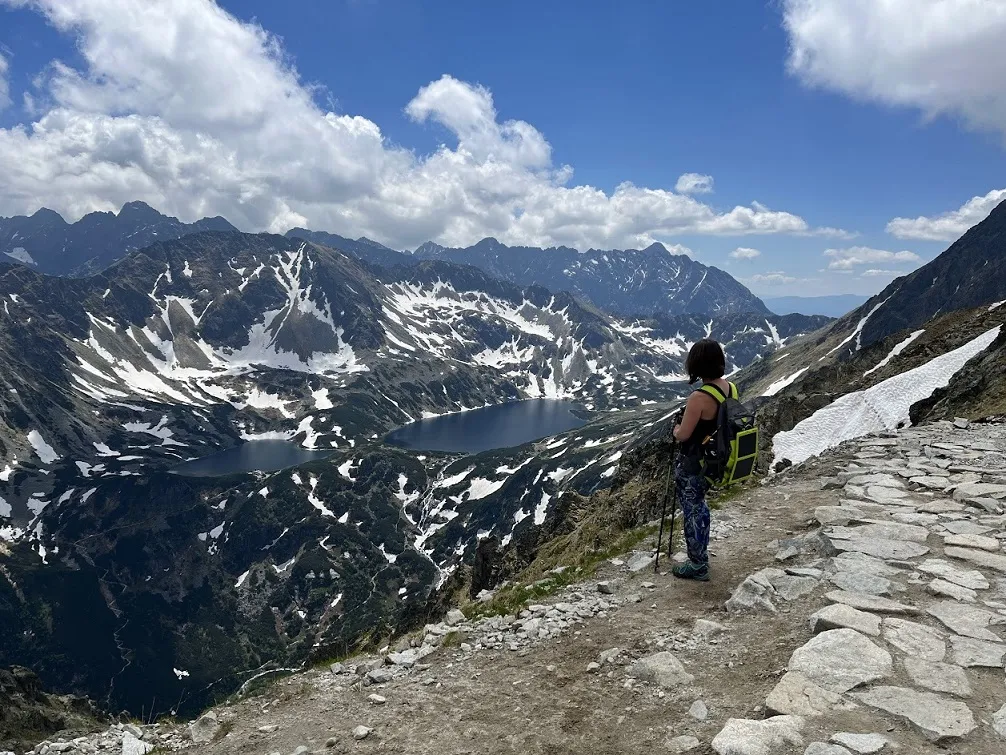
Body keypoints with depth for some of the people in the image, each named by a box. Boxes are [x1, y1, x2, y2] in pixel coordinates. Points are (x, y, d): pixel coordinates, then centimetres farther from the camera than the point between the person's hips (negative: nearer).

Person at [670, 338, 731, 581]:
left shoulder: (699, 398, -29)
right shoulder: (729, 388, -4)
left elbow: (683, 435, -21)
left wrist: (676, 429, 0)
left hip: (693, 465, -8)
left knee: (692, 511, 10)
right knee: (699, 506, 27)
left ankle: (698, 566, 26)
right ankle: (700, 556, 43)